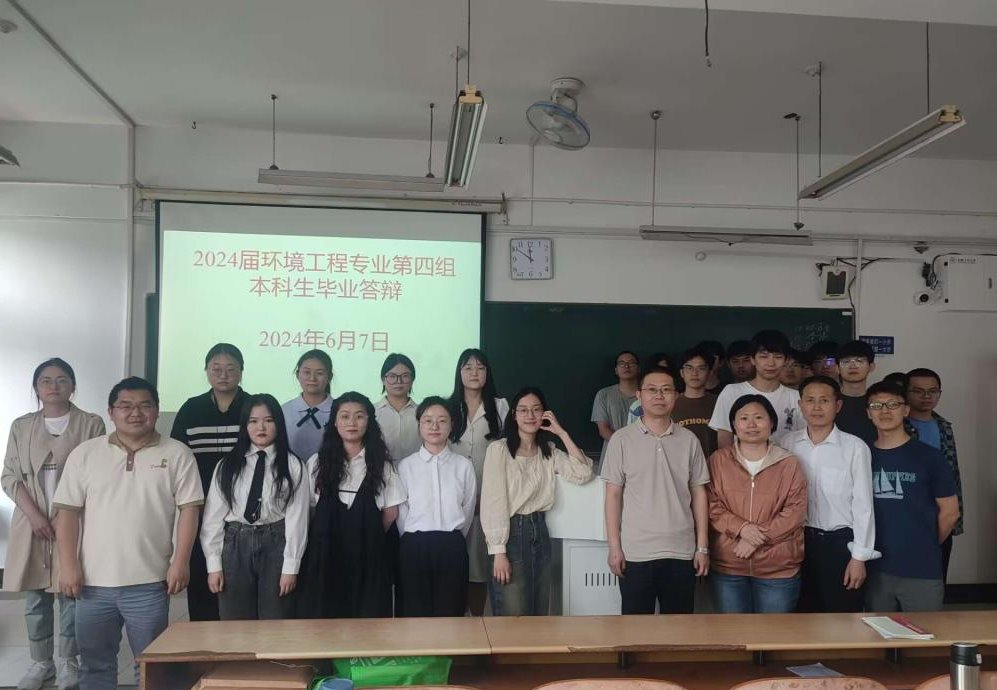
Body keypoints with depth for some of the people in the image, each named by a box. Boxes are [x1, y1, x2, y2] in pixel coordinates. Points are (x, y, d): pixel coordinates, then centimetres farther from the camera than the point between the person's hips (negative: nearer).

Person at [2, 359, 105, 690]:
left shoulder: (91, 424, 0)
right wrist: (34, 515, -10)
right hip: (31, 523, 3)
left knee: (71, 593, 1)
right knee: (35, 596, 8)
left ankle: (67, 661, 16)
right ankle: (41, 661, 22)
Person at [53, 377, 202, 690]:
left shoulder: (177, 454, 0)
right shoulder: (85, 453, 4)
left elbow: (189, 509, -3)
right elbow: (68, 511, 3)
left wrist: (180, 562, -10)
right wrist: (68, 566, -3)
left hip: (149, 582, -2)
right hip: (93, 581, 2)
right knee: (94, 664, 15)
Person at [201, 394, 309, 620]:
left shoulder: (292, 466, -1)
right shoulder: (227, 466, 6)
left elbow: (297, 517, -3)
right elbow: (213, 516, 5)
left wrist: (290, 567, -7)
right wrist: (214, 564, -1)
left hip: (275, 546, -2)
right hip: (235, 546, 2)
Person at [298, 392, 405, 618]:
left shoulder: (381, 464, 4)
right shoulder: (317, 462, 5)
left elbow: (391, 512, 6)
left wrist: (368, 535, 9)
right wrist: (332, 532, 3)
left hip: (368, 553, 0)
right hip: (325, 551, 1)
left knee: (368, 617, 3)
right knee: (323, 616, 4)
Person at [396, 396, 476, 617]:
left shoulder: (464, 466, 2)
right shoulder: (405, 466, 1)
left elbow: (468, 509, 8)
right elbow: (401, 511, 3)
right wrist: (415, 541, 5)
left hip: (452, 547, 0)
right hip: (414, 546, 0)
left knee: (450, 614, 6)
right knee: (414, 614, 5)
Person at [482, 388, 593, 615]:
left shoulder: (549, 451, 11)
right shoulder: (499, 449, -8)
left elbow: (583, 474, -2)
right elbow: (493, 502, -12)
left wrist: (561, 433, -3)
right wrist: (498, 552, -17)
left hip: (539, 532, 6)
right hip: (511, 533, -6)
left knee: (539, 616, 14)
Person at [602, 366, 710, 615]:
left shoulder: (689, 440, 4)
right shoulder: (622, 439, -2)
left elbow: (698, 494, 7)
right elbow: (613, 495, -1)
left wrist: (702, 547, 3)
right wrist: (614, 547, -5)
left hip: (681, 552, 2)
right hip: (636, 552, -2)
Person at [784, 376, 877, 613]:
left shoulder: (855, 447, -9)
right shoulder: (788, 443, 1)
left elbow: (863, 504, -6)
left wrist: (859, 557, -6)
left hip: (839, 541, -3)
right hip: (799, 541, 3)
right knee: (803, 619, 15)